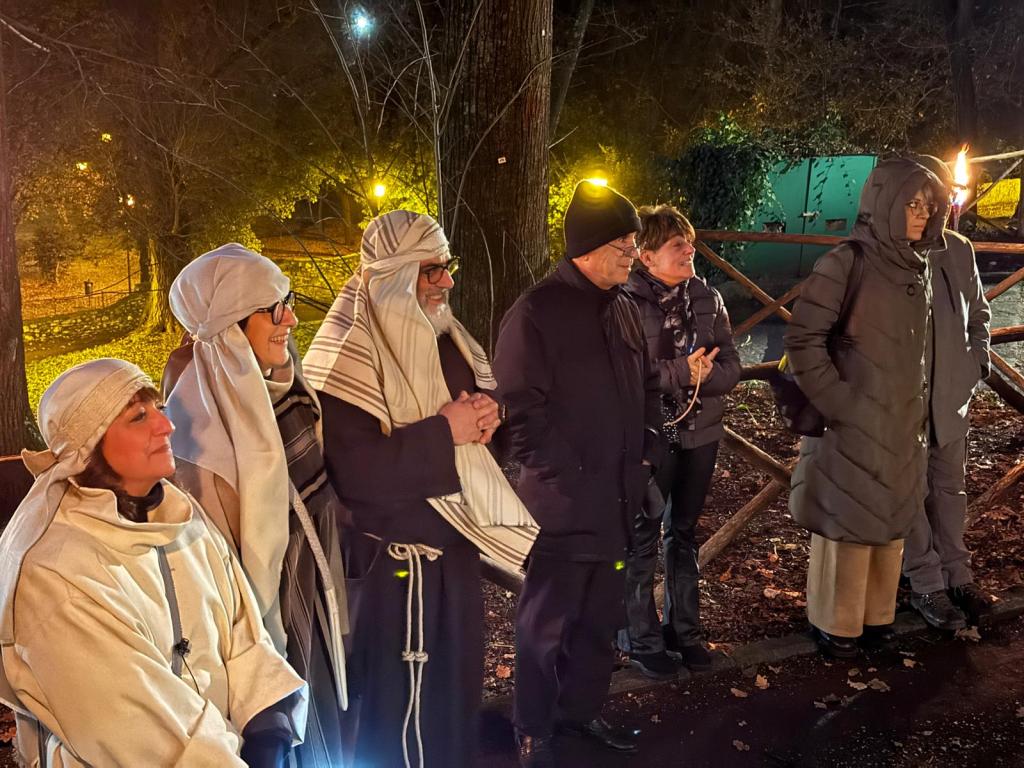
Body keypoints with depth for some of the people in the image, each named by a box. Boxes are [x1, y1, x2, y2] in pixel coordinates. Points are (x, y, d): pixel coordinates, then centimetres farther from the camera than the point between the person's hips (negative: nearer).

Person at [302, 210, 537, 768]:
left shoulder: (442, 336, 5)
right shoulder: (351, 356, -21)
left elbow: (482, 394, 19)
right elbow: (355, 473, -29)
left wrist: (488, 413, -5)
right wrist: (443, 432, -24)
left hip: (455, 543, 8)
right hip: (394, 560, -8)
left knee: (457, 680, 22)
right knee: (402, 698, 8)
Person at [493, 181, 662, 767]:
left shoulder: (626, 310, 9)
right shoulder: (536, 313, -13)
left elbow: (649, 388, 17)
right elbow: (523, 409, -15)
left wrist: (646, 455, 7)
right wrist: (565, 476, -15)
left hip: (619, 499, 7)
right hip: (563, 504, -7)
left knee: (602, 618, 19)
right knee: (546, 625, 8)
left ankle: (582, 708, 38)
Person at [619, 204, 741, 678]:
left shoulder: (707, 299, 4)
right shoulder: (628, 302, -12)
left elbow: (730, 367, 1)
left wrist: (700, 376, -18)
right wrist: (682, 373, -25)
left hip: (699, 434, 6)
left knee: (684, 532, 17)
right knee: (642, 537, 6)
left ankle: (683, 630, 31)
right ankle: (641, 639, 20)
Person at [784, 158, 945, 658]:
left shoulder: (917, 268, 7)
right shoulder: (845, 264, -14)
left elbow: (920, 350, 17)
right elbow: (802, 339, -15)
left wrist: (921, 406, 11)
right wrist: (836, 402, -15)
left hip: (903, 423, 7)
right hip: (852, 423, -7)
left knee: (892, 520, 15)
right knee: (846, 521, 6)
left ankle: (878, 616, 32)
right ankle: (836, 625, 22)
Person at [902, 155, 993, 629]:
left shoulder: (959, 250, 2)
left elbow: (978, 313, 16)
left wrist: (976, 364, 5)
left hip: (951, 393, 5)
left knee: (950, 487, 16)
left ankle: (957, 576, 30)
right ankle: (926, 585, 19)